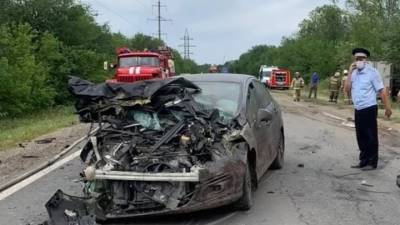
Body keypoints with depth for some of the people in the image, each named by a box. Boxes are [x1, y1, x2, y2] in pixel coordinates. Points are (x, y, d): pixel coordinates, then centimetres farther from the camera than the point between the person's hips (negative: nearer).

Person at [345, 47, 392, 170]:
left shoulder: (372, 72, -10)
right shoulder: (354, 73, 8)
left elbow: (382, 90, -11)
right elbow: (347, 89, -1)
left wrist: (387, 108, -13)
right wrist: (350, 72, -9)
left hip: (369, 109, -6)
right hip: (358, 110, 7)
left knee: (371, 137, 1)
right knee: (361, 137, 14)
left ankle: (372, 163, 10)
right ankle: (363, 161, 25)